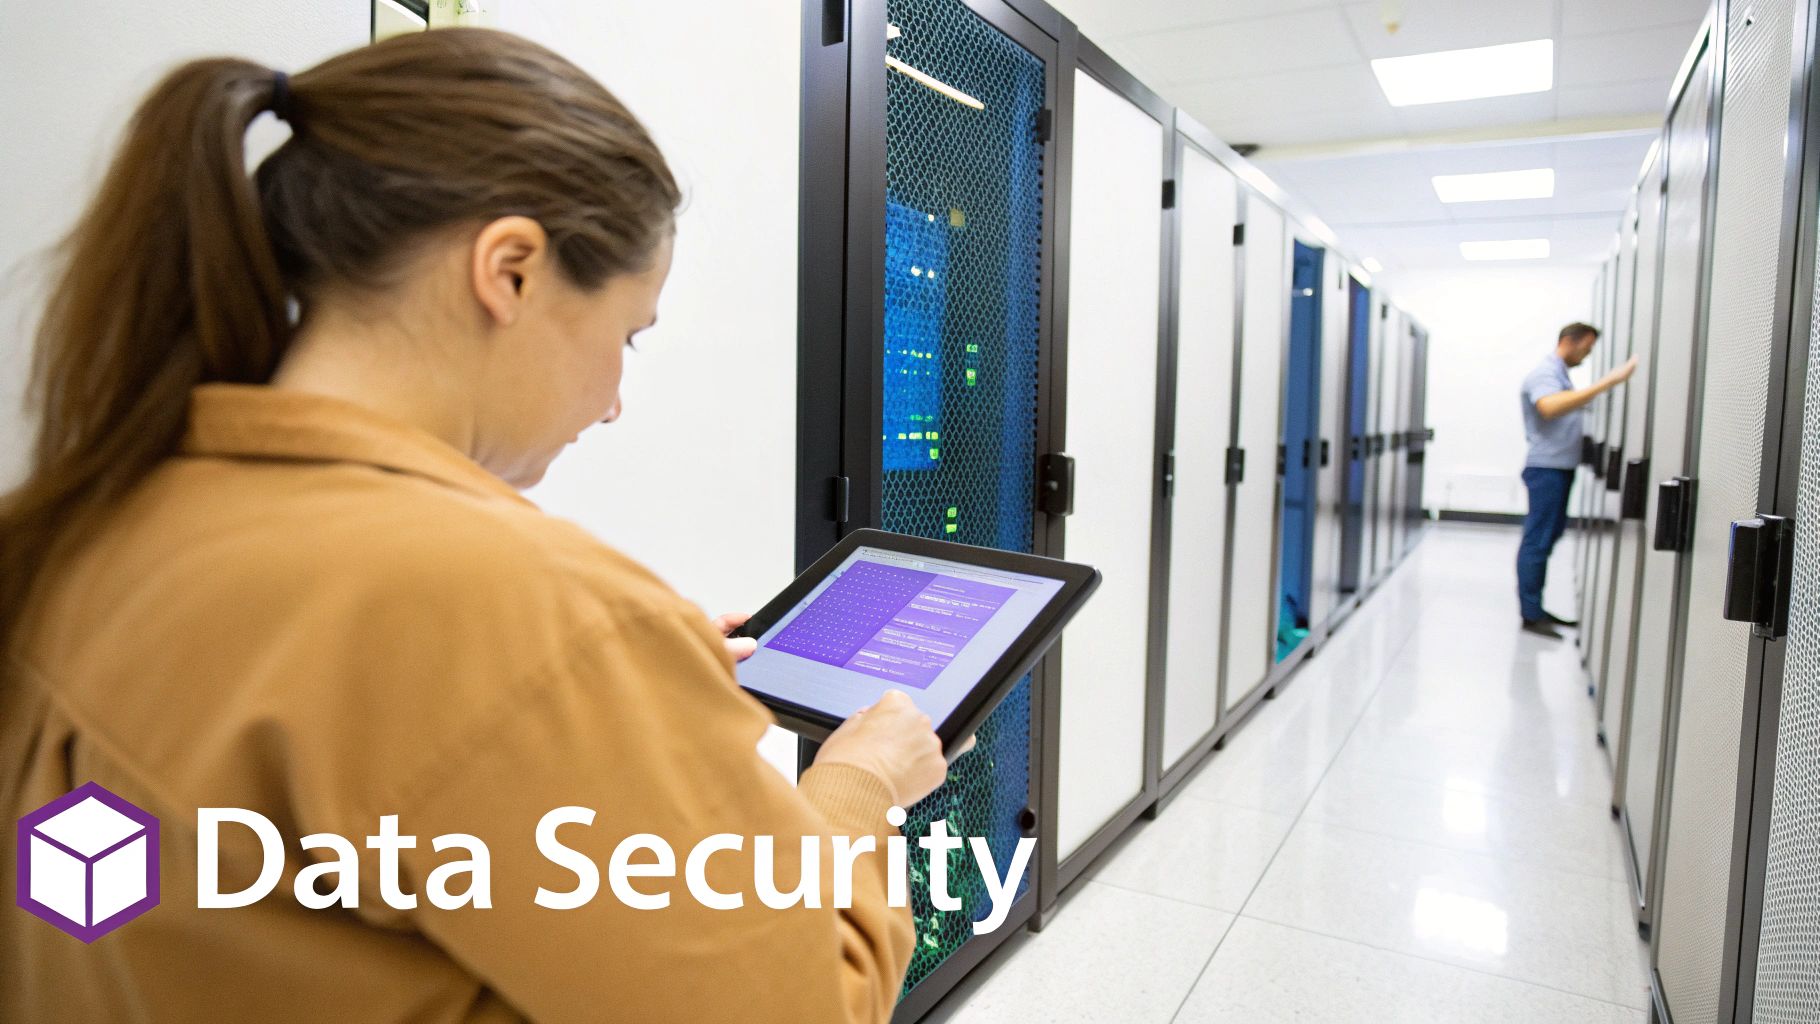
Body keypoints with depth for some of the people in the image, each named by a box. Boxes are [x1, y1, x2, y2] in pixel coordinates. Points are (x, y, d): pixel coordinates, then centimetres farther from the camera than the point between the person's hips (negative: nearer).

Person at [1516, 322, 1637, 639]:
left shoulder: (1560, 375, 19)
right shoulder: (1544, 373, -12)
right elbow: (1549, 407, -34)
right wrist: (1606, 383, -38)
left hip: (1560, 468, 10)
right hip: (1546, 468, -10)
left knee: (1547, 539, 12)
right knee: (1537, 541, -7)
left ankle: (1536, 608, 17)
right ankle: (1530, 616, -4)